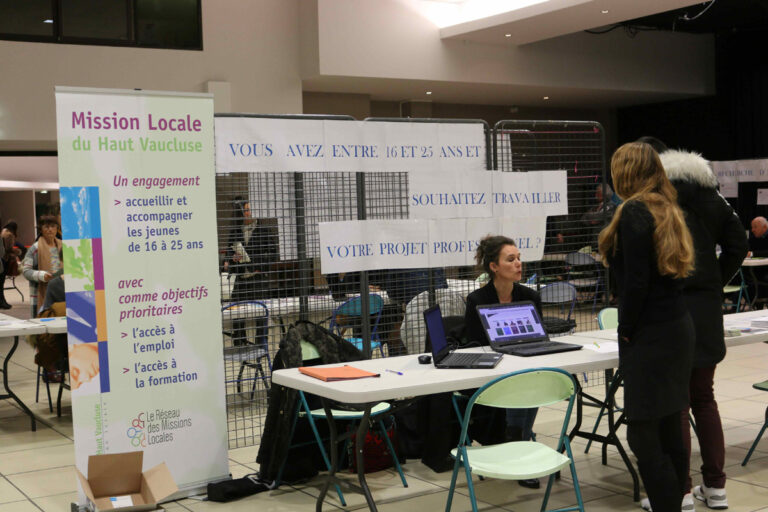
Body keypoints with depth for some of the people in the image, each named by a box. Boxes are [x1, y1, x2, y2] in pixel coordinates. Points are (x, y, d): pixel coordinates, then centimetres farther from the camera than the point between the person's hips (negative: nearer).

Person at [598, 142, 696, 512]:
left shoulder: (634, 212, -13)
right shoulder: (666, 209, 14)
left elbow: (636, 281, -19)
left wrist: (625, 329, -8)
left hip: (651, 335, -9)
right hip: (677, 326, 9)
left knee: (643, 436, -5)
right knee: (668, 432, 15)